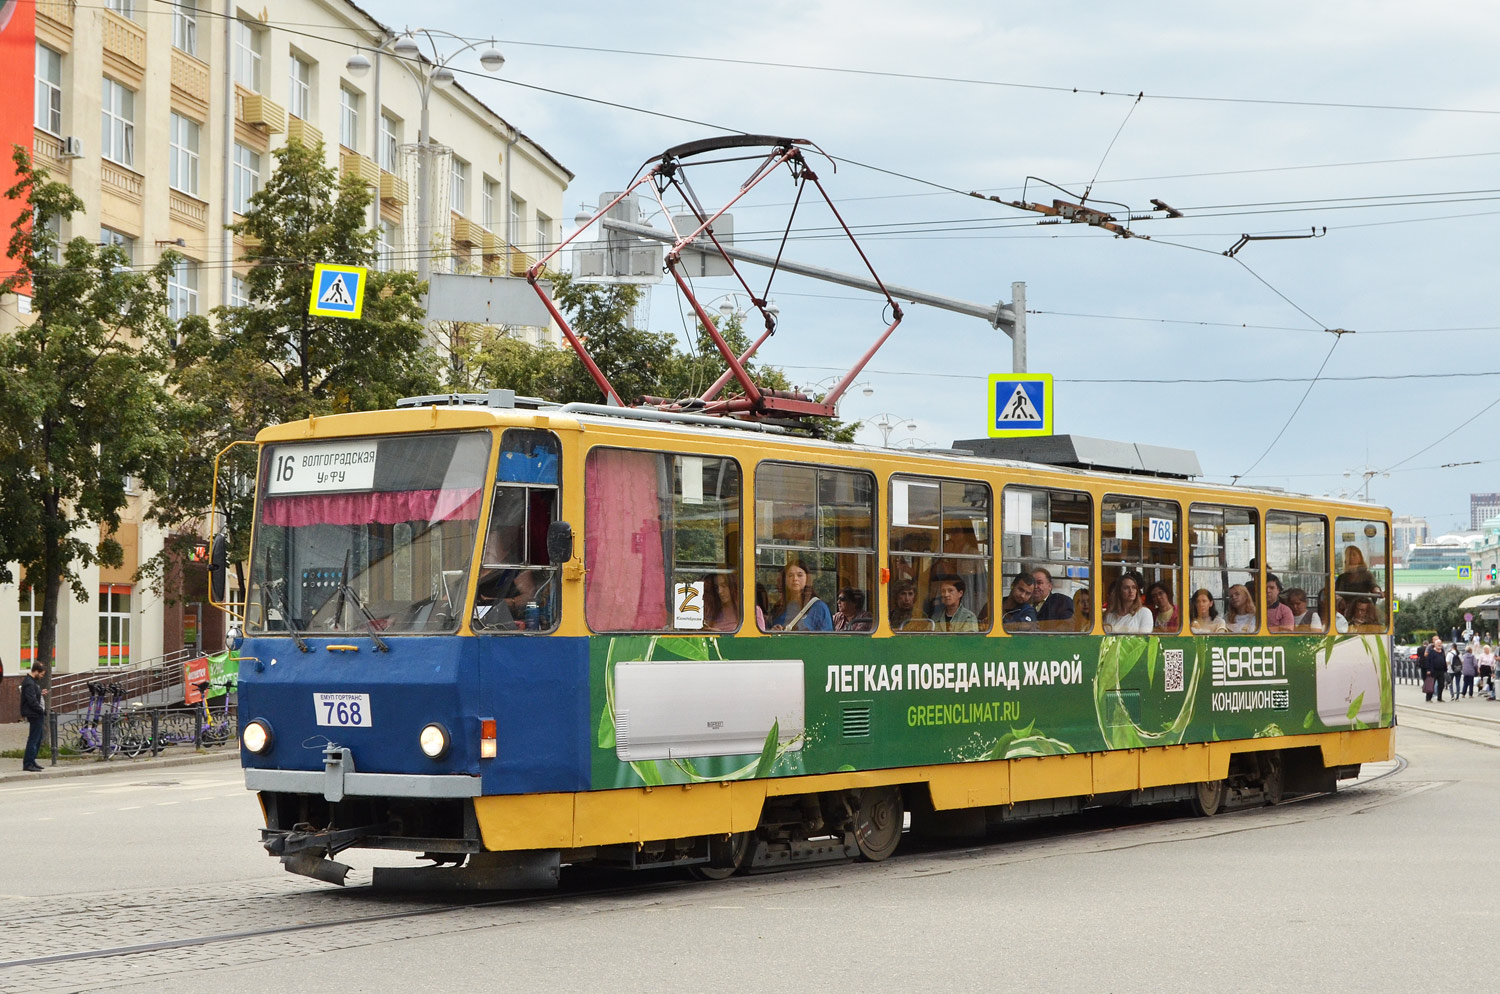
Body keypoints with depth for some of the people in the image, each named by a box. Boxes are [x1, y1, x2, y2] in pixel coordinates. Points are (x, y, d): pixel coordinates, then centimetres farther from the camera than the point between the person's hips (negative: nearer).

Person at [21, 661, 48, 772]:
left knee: (38, 738, 16)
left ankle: (31, 762, 23)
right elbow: (32, 701, -22)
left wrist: (41, 693, 7)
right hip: (34, 715, -11)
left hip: (37, 715, 11)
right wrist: (41, 710, -14)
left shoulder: (33, 681, 15)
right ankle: (28, 764, -5)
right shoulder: (29, 683, -18)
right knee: (33, 739, -8)